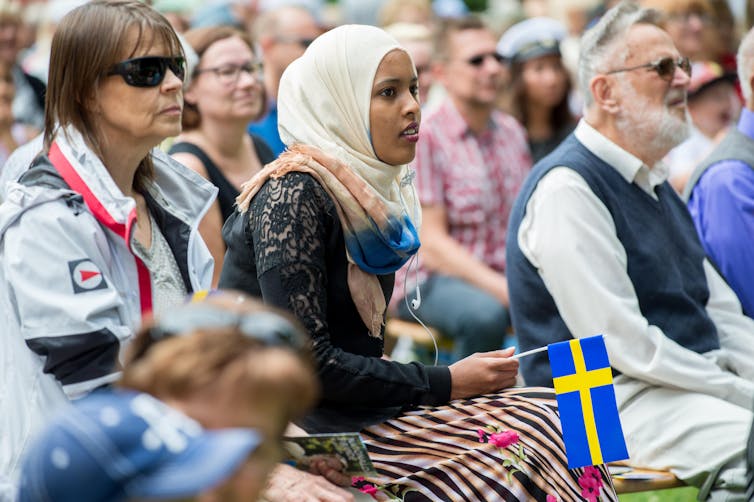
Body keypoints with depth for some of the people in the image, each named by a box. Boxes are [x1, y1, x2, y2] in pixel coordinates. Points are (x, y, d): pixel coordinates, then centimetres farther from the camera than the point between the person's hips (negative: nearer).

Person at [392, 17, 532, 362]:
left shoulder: (512, 133, 13)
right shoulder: (423, 137, -8)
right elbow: (430, 242, -12)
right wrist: (502, 288, -23)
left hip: (506, 274, 6)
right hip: (431, 281, -6)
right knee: (485, 313, -37)